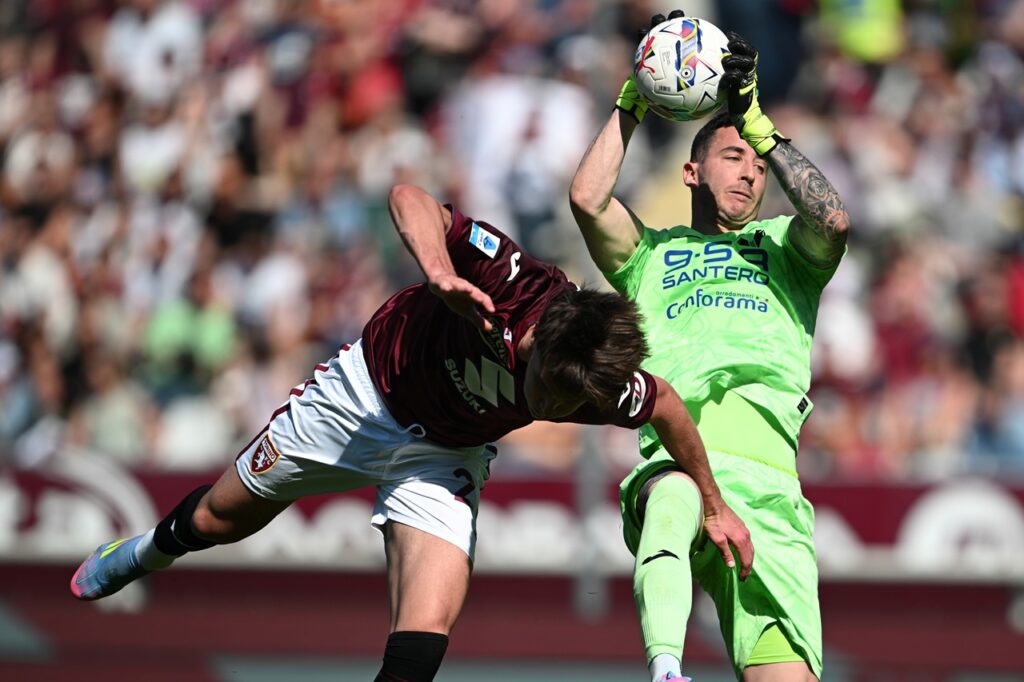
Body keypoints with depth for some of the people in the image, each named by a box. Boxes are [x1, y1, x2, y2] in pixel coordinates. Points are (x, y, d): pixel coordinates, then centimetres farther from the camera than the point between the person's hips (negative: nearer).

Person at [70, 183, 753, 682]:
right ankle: (151, 551, 54)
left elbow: (666, 405, -7)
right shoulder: (511, 278, -39)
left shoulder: (606, 385, -30)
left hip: (444, 454, 1)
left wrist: (714, 504, 4)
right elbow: (409, 196, -36)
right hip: (365, 393, -1)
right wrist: (440, 273, -54)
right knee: (219, 519, 19)